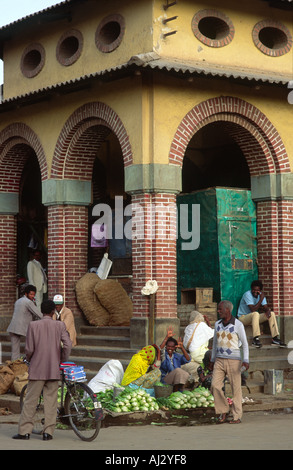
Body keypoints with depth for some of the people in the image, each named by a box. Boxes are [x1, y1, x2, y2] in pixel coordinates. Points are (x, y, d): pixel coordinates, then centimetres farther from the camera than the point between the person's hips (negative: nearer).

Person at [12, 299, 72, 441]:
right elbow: (67, 345, -10)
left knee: (30, 401, 5)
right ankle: (48, 432, 6)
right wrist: (62, 360, 6)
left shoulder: (33, 325, -5)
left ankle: (24, 431, 6)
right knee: (51, 401, 7)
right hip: (54, 369, 1)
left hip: (37, 369, -1)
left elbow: (29, 349, -6)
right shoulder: (60, 325, -2)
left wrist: (29, 359, 14)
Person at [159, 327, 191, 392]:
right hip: (165, 381, -4)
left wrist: (182, 348, -18)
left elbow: (188, 359, -5)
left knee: (186, 375, -24)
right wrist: (167, 337, -34)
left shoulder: (177, 356, 13)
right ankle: (175, 392, -25)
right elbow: (160, 349, -23)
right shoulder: (163, 355, 1)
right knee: (178, 370, -27)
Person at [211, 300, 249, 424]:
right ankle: (223, 412, 6)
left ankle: (237, 417, 9)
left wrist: (246, 361, -17)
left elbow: (245, 344, -6)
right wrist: (212, 360, 21)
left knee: (236, 389, 0)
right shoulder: (217, 324, 7)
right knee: (215, 386, -9)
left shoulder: (238, 324, -8)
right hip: (219, 361, 4)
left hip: (233, 361, -4)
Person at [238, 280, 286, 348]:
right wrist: (261, 299, -26)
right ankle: (255, 339, -37)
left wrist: (268, 310, -26)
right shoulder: (247, 294, -20)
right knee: (255, 314, -38)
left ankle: (275, 338, -15)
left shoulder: (261, 294, 3)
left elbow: (266, 307, -1)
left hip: (254, 317, 7)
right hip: (243, 317, -7)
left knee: (271, 314, -10)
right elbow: (253, 310, -28)